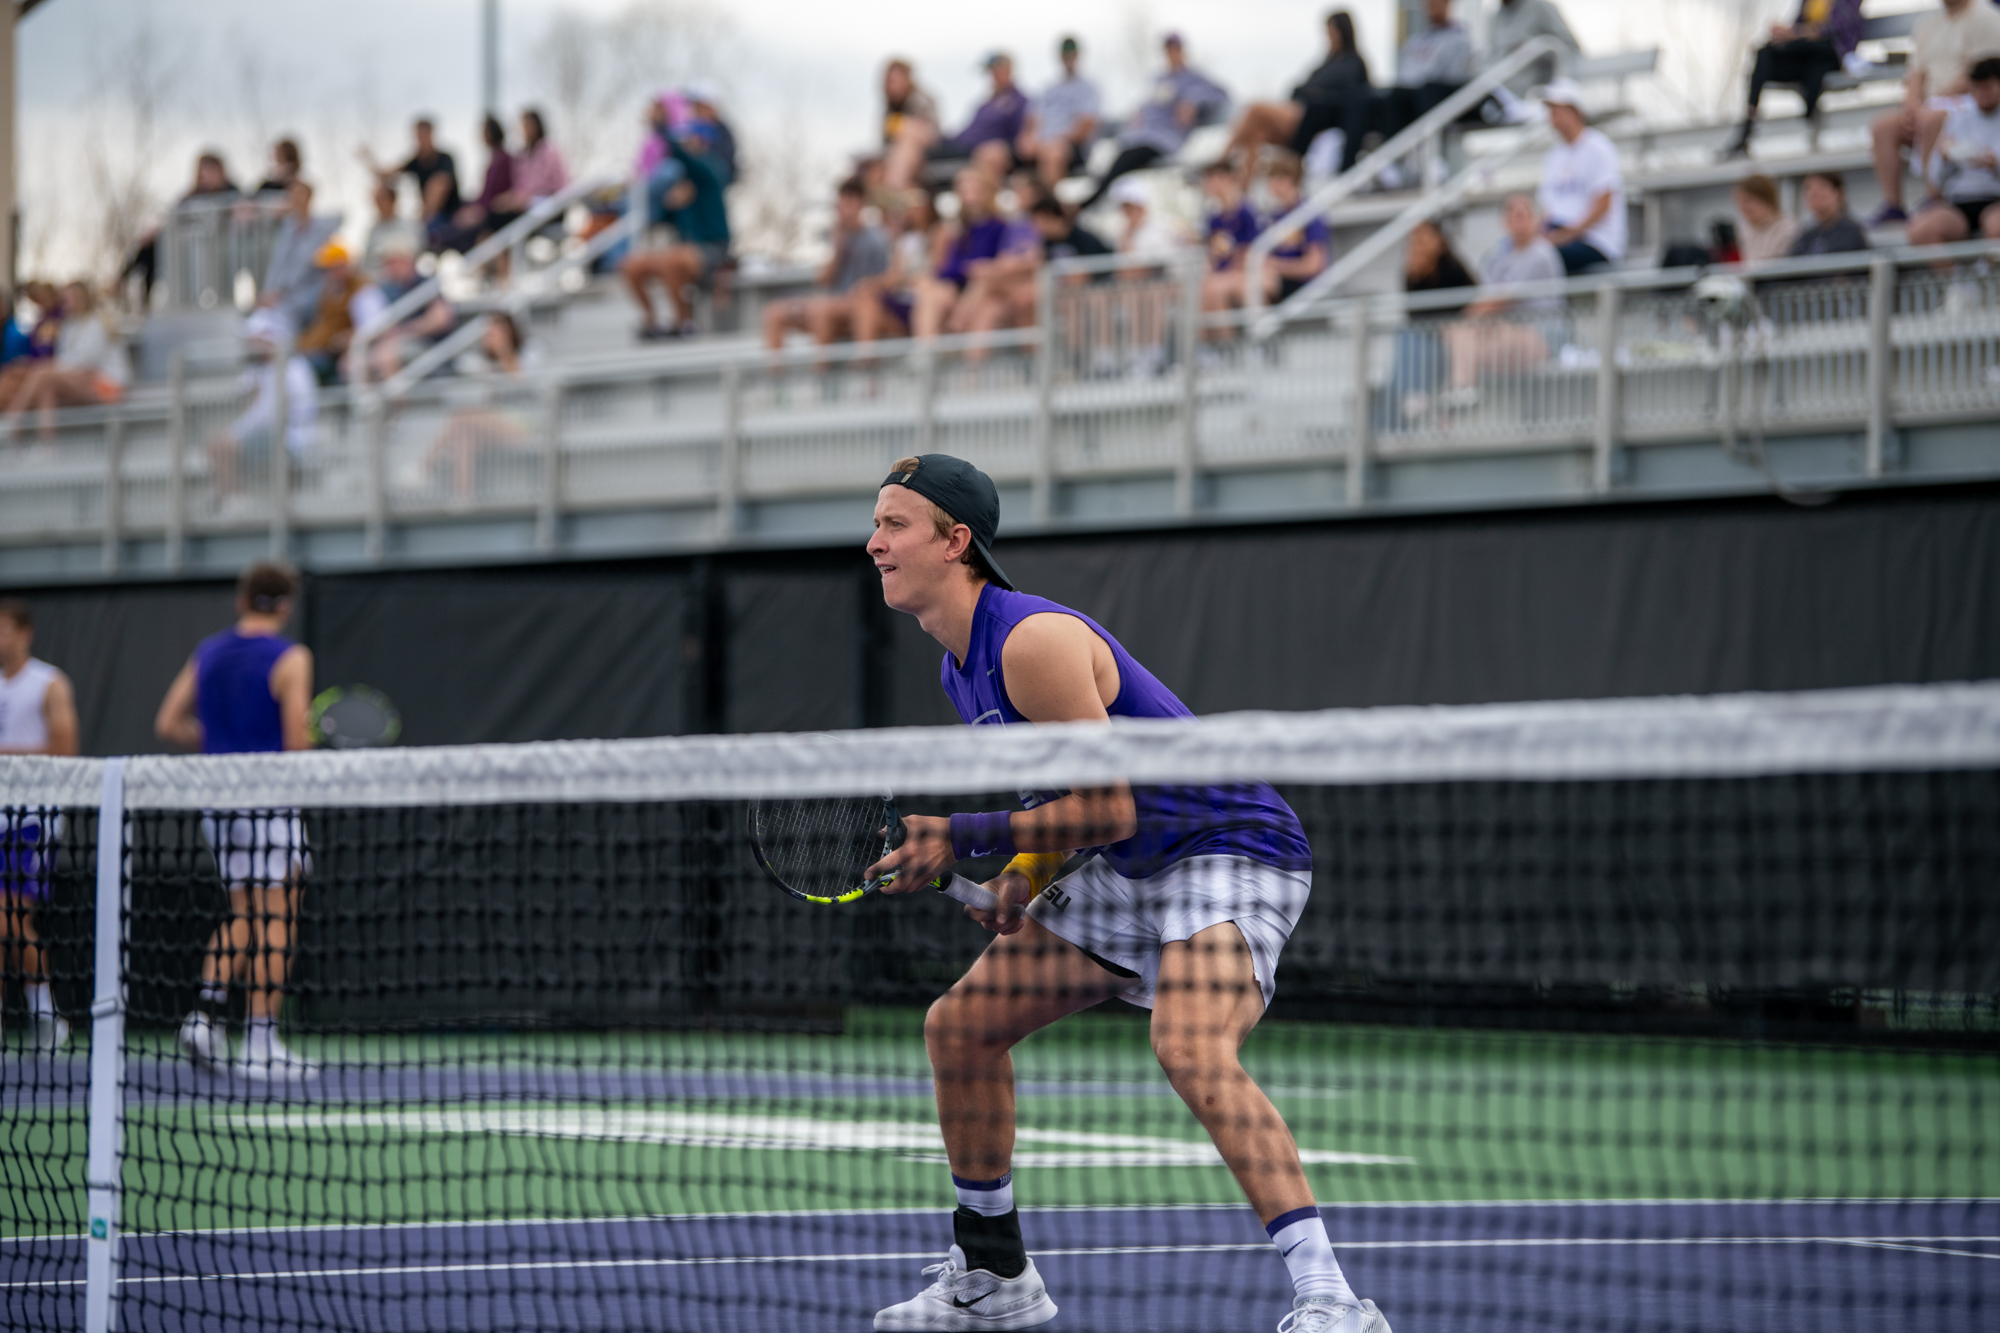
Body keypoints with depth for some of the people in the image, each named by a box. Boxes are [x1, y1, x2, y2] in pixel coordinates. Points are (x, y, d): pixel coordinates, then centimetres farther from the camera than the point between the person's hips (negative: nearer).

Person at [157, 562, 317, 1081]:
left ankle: (206, 1010, 0)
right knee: (275, 918, -1)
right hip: (269, 800, -6)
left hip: (218, 800, 6)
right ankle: (261, 1046, -5)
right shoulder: (290, 658, -9)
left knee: (242, 916, 18)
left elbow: (168, 724, 9)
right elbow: (296, 743, -15)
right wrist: (313, 737, 8)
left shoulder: (208, 653, 9)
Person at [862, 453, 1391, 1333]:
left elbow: (1107, 808, -22)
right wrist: (1023, 877, 2)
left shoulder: (1033, 641, -22)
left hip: (1230, 848, -10)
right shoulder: (961, 667, 9)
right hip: (1131, 868, 11)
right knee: (960, 1024, 10)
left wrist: (965, 838, -17)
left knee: (1191, 1051, -34)